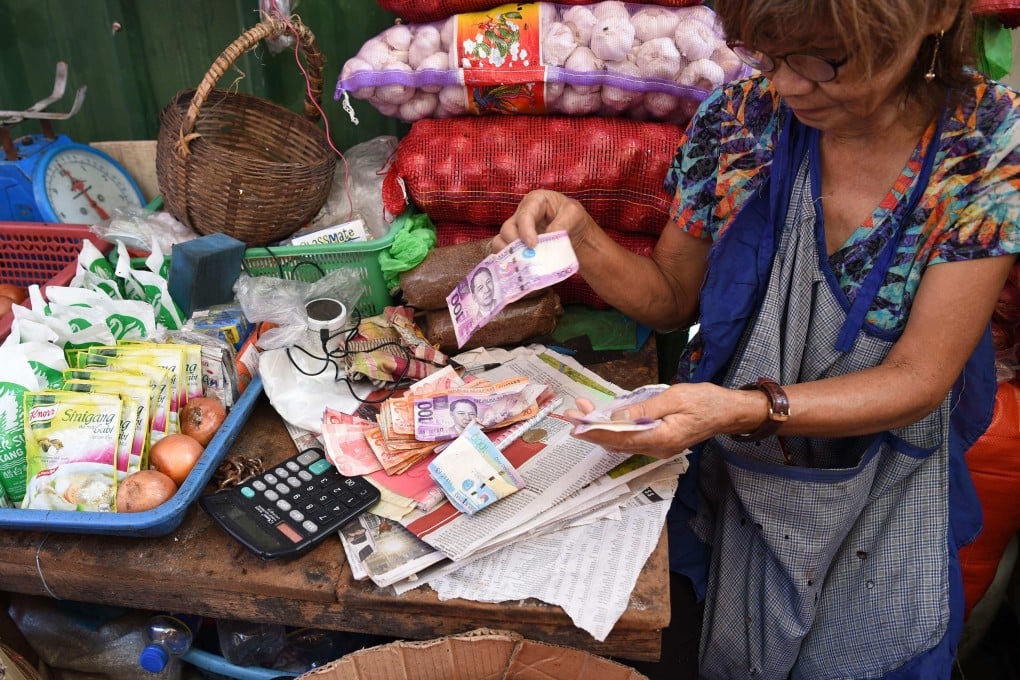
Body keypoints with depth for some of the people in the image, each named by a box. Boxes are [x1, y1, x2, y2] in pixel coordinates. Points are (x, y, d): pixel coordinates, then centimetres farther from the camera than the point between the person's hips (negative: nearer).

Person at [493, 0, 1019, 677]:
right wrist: (579, 234, -21)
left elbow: (918, 381, -19)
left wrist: (747, 409, -37)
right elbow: (672, 297, -1)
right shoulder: (740, 119, -13)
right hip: (726, 471, 1)